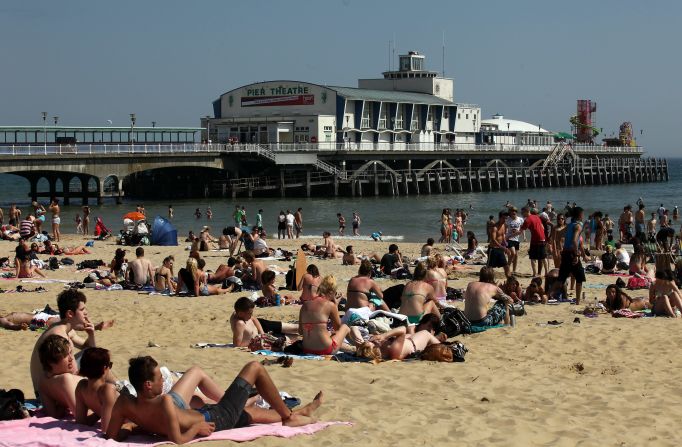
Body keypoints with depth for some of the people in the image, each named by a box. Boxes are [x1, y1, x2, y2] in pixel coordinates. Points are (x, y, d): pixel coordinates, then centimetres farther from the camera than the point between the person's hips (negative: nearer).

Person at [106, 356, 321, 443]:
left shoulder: (124, 403, -21)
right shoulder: (164, 402, -39)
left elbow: (112, 435, -15)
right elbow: (178, 441, -38)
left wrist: (137, 426, -3)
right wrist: (196, 428, -21)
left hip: (199, 417, 8)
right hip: (214, 420, -8)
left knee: (252, 412, 32)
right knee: (255, 367, 4)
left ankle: (300, 413, 52)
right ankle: (288, 416, 22)